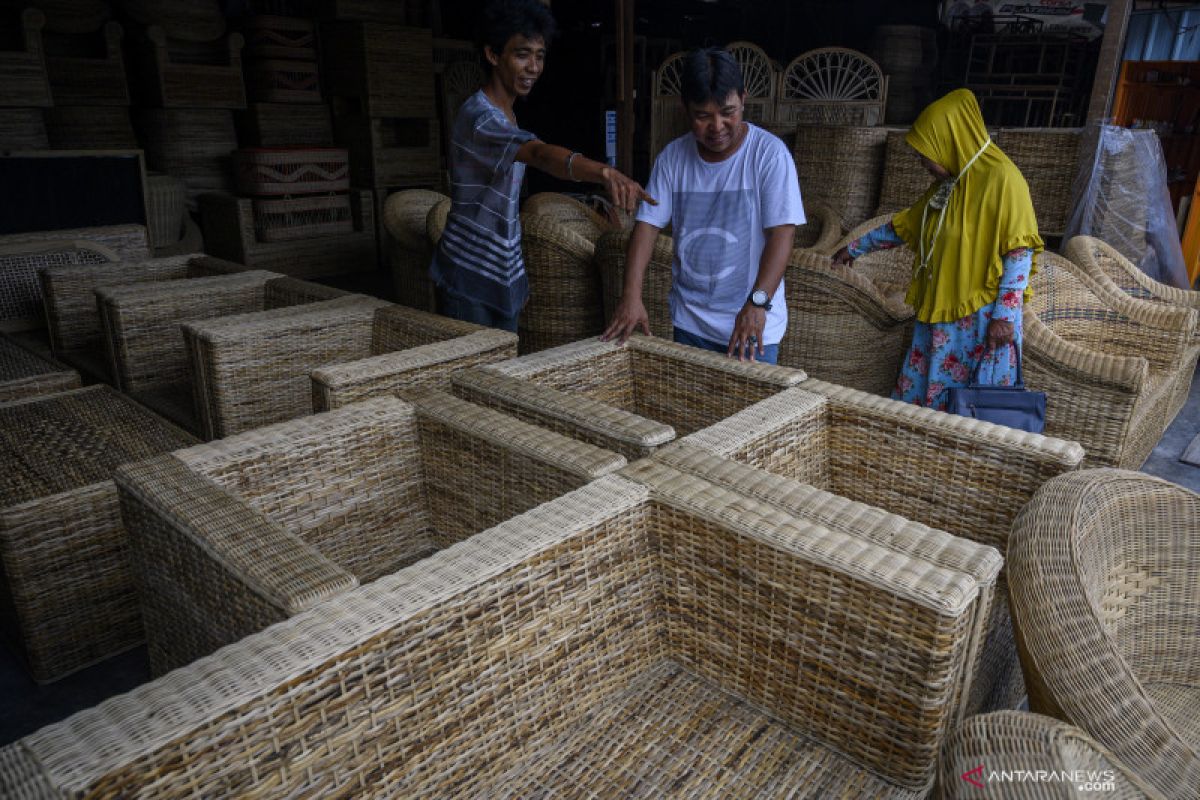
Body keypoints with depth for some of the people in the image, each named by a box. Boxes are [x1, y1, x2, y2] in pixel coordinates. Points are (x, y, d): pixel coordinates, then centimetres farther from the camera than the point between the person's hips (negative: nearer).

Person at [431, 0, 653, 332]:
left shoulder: (506, 115, 10)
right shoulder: (479, 117, -22)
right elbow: (541, 153, -43)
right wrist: (604, 172, -58)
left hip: (503, 277, 9)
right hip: (469, 280, -9)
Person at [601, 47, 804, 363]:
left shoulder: (770, 153, -11)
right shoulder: (672, 157, -1)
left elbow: (782, 233, -18)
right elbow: (647, 226, -4)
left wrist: (757, 303, -30)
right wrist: (631, 296, -16)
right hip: (689, 320, 4)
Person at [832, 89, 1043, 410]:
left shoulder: (1001, 178, -12)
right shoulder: (947, 185, 12)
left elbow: (1020, 253, -15)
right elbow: (904, 225, 25)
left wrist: (1004, 317, -17)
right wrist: (856, 247, 30)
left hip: (982, 320, -8)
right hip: (939, 313, 8)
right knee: (919, 394, 8)